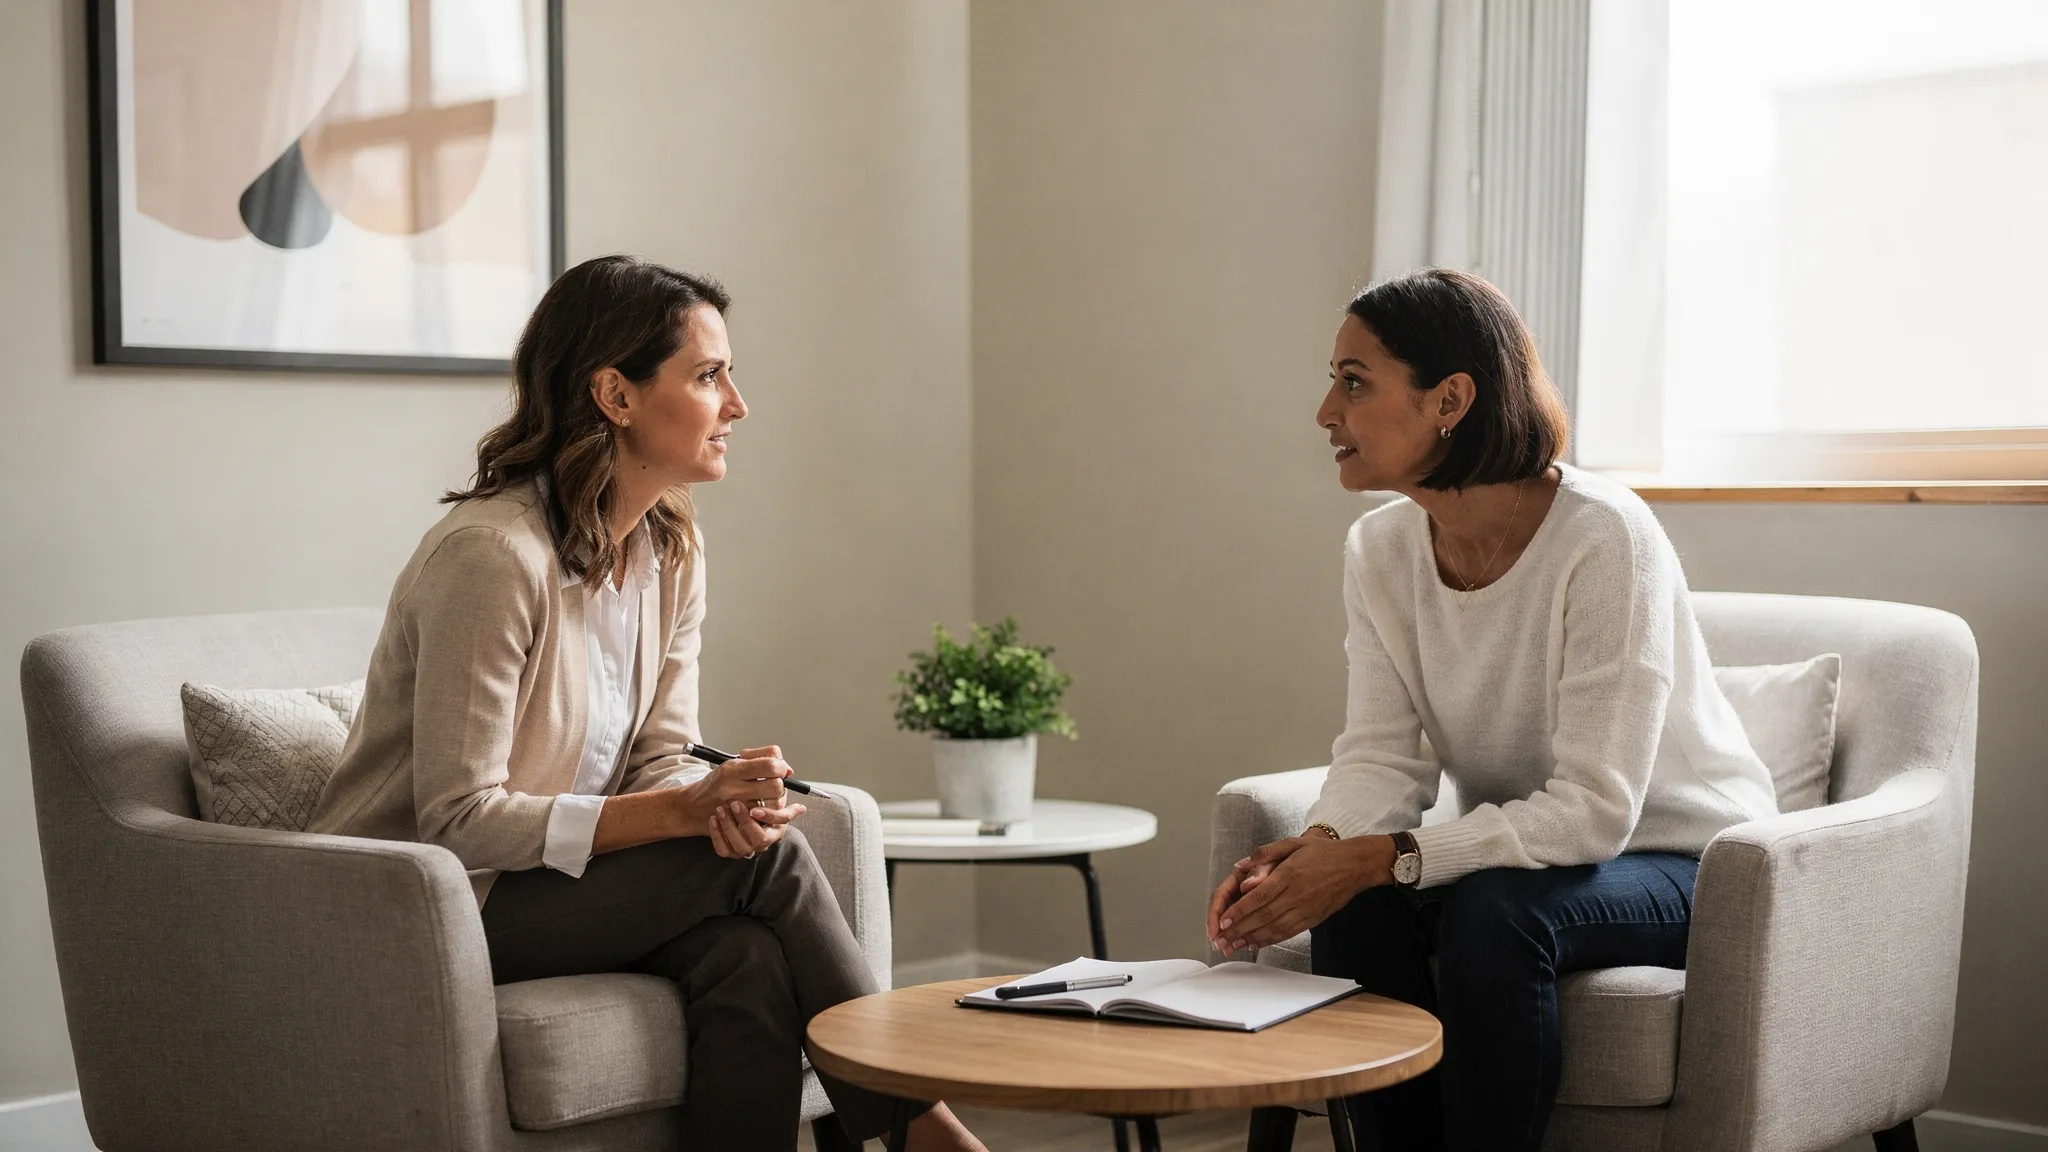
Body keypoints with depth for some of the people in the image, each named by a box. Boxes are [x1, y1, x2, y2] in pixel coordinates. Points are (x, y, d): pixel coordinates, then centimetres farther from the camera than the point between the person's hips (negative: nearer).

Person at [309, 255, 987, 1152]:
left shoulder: (672, 549, 3)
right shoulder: (491, 553, -22)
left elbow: (662, 761, 4)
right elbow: (459, 823, -24)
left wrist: (728, 803, -20)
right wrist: (685, 810, -28)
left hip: (561, 877, 7)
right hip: (428, 908, -7)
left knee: (748, 954, -25)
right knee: (763, 861, -22)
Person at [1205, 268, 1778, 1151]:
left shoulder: (1603, 538, -26)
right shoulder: (1380, 548, -5)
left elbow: (1593, 809, -29)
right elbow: (1383, 756, -7)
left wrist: (1380, 857, -36)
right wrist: (1319, 845, -30)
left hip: (1680, 858, -5)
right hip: (1527, 853, 5)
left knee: (1494, 911, -33)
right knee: (1350, 908, -23)